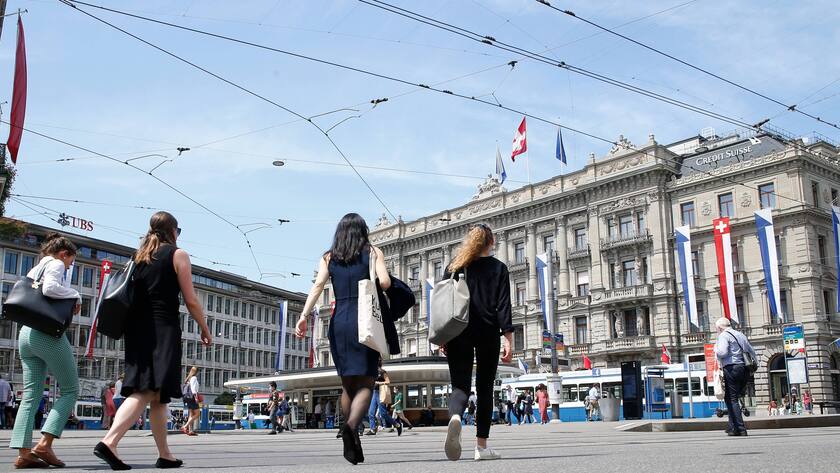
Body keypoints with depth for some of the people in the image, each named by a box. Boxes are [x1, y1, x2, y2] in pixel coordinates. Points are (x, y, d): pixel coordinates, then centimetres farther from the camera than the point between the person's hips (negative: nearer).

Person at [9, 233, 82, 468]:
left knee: (31, 395, 4)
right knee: (70, 389, -1)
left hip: (26, 333, 8)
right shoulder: (55, 264, -1)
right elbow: (49, 288, -20)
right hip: (48, 334, -8)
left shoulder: (34, 270, 24)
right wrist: (76, 297, -7)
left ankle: (23, 452, -4)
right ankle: (44, 443, -12)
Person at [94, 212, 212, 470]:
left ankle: (164, 454, 8)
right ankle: (110, 441, -22)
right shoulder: (178, 255, -1)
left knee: (144, 391, 8)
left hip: (137, 330, 7)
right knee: (152, 392, -8)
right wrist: (205, 329, 6)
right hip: (163, 329, -7)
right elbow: (191, 301, -5)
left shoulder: (139, 257, 17)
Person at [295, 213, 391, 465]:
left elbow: (318, 286, -2)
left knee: (347, 384, 13)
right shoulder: (373, 252, 5)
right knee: (365, 382, -5)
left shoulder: (329, 257, 12)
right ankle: (351, 425, -32)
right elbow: (385, 282, -8)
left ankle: (352, 443, 14)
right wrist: (373, 284, 14)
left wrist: (304, 316, -9)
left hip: (338, 322, 3)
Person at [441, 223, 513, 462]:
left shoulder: (454, 266, 10)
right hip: (488, 333, -1)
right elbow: (503, 305, -4)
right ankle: (481, 446, 9)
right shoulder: (498, 268, 5)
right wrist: (508, 338, -6)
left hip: (458, 334, 1)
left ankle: (455, 418, -36)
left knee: (460, 384, -1)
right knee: (485, 388, 8)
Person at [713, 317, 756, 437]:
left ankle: (740, 429, -10)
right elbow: (752, 352, 22)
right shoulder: (740, 335, 22)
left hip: (731, 369, -8)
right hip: (743, 369, 8)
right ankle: (733, 426, 14)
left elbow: (722, 352, -15)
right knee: (733, 399, 15)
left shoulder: (723, 335, -3)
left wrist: (716, 348, 3)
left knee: (731, 400, -5)